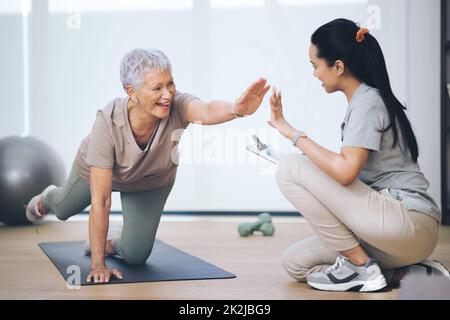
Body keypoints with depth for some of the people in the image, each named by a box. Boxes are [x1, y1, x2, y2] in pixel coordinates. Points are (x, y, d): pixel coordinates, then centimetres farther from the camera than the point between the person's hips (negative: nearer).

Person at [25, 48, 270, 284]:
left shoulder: (176, 106, -41)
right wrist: (97, 265, -40)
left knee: (136, 256, 1)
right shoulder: (108, 123, -43)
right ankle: (46, 199, 66)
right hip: (97, 170, -1)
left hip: (152, 181, 1)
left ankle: (111, 244, 35)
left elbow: (206, 111, -67)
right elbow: (100, 200, -41)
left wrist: (237, 109, -89)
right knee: (64, 209, 30)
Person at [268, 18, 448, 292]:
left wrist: (292, 132, -17)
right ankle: (398, 272, 6)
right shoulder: (364, 100, 17)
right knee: (295, 264, 8)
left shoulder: (367, 102, -11)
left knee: (291, 168, -13)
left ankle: (359, 265, -8)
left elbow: (345, 171, -23)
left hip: (410, 223, -10)